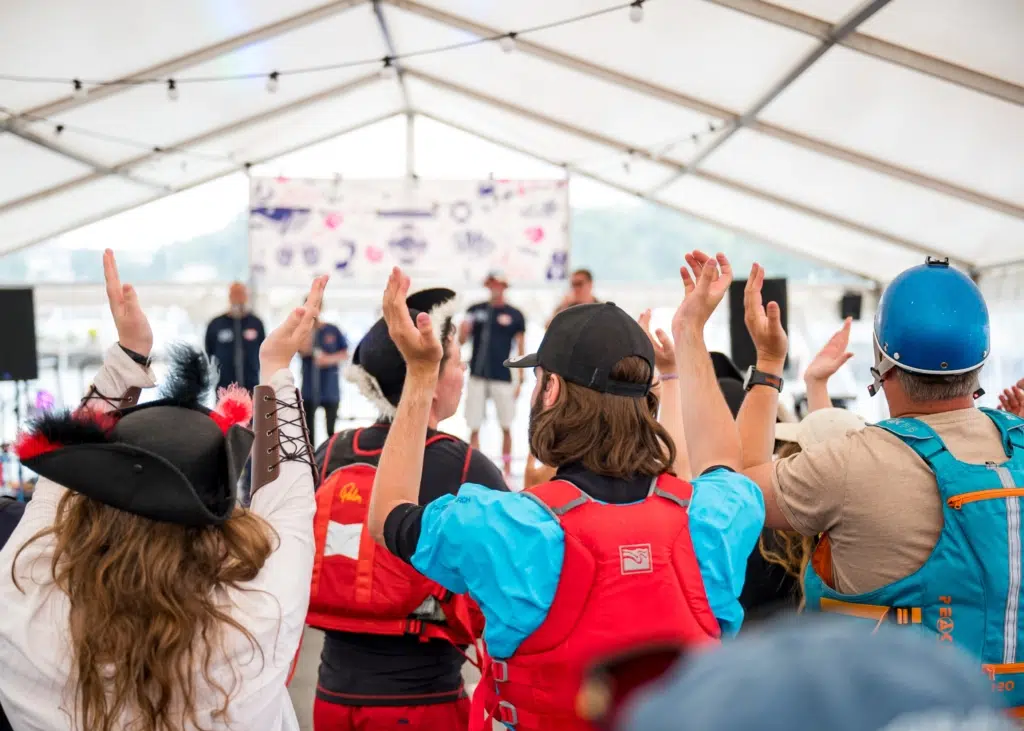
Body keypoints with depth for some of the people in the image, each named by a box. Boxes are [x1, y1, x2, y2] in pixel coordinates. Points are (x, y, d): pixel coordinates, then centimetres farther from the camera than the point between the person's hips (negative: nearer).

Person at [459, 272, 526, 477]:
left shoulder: (515, 315, 3)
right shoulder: (475, 310, 8)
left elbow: (521, 349, 3)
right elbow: (461, 340, 9)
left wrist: (520, 380, -2)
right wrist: (464, 329, -14)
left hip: (503, 378, -2)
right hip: (477, 376, 2)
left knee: (506, 427, 3)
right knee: (474, 427, 2)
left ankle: (507, 469, 13)